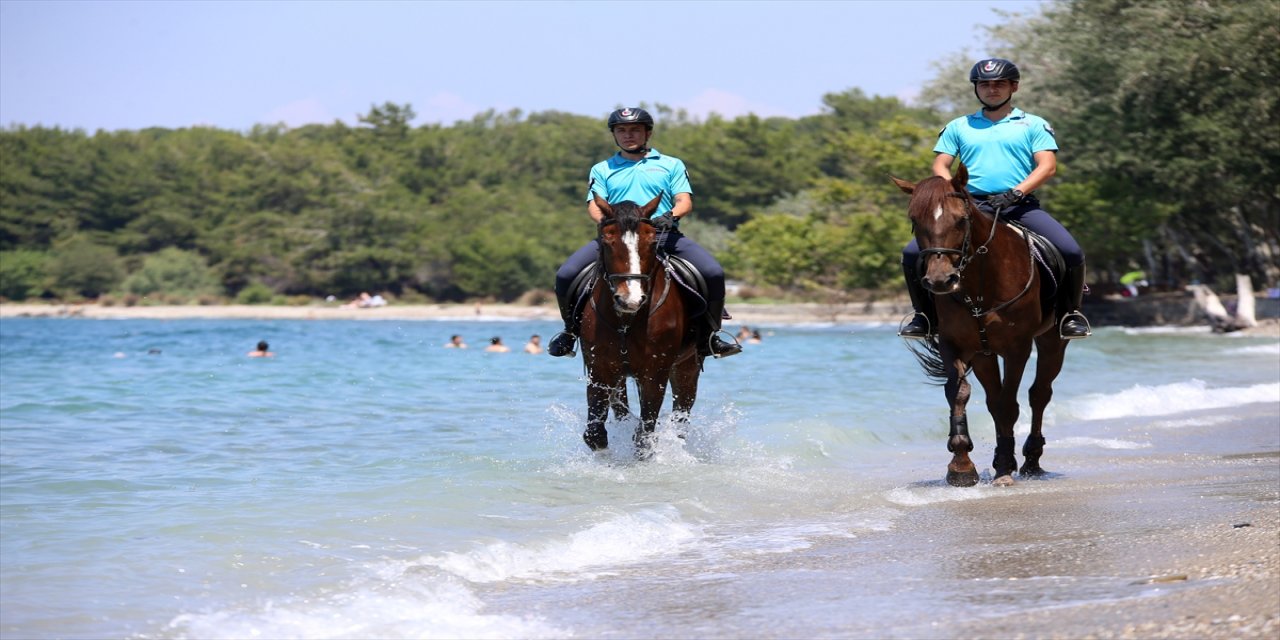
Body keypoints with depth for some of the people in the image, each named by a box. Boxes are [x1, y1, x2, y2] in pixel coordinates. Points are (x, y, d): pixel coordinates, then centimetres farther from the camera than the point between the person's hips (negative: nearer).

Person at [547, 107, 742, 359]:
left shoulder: (671, 165, 20)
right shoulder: (602, 170, 22)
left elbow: (684, 201, 7)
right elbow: (594, 205, 8)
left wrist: (671, 216, -18)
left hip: (663, 234, -1)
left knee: (713, 273, -24)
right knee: (565, 275, -20)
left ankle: (708, 336, -6)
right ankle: (571, 330, 6)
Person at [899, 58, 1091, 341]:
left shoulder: (1033, 125, 12)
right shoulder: (959, 127, 18)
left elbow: (1048, 166, 1)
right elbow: (940, 166, 13)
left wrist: (1016, 192, -16)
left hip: (1020, 206, -2)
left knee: (1071, 252, -24)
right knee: (913, 254, -15)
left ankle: (1071, 312, -1)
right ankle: (924, 314, 5)